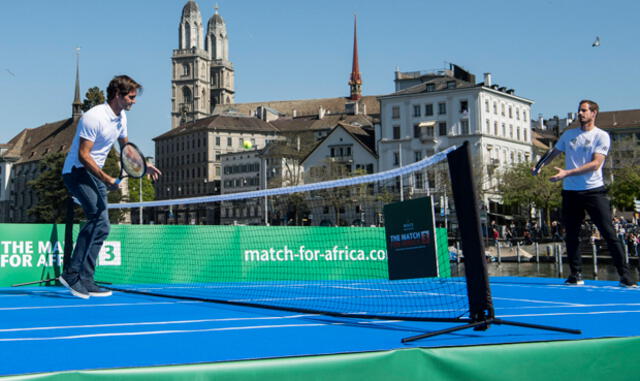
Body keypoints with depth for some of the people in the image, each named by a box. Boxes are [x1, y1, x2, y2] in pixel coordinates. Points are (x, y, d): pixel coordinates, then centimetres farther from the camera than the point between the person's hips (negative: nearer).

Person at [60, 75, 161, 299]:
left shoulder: (121, 117, 9)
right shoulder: (94, 117, -19)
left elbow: (126, 147, 25)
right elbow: (83, 154, -22)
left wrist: (144, 166, 12)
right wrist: (105, 178, -29)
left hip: (95, 174, 9)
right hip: (77, 171, -9)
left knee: (101, 226, 3)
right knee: (98, 217, -24)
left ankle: (85, 281, 7)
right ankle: (71, 273, -20)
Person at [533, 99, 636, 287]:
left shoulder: (601, 136, -2)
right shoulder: (568, 134, 13)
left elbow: (595, 164, -14)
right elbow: (553, 153, 24)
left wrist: (567, 173, -21)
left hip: (594, 191, -4)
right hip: (571, 192, 5)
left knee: (609, 234, -7)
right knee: (571, 235, 5)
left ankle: (625, 276, -3)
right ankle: (576, 275, 15)